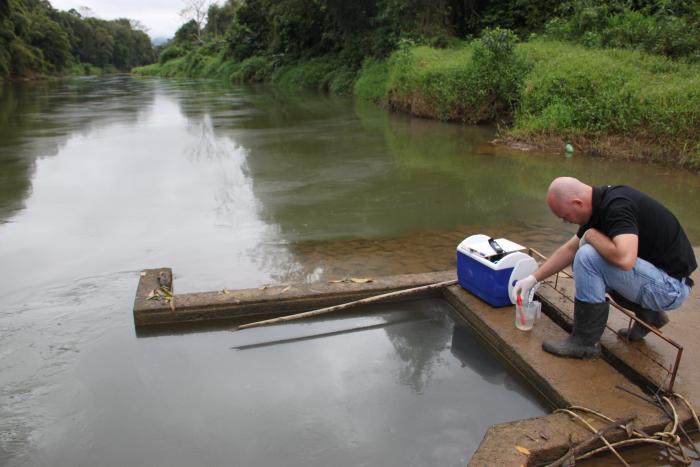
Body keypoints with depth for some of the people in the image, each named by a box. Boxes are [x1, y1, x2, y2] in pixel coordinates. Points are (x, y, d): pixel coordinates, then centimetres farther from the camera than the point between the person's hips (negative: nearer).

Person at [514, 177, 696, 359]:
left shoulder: (617, 205, -26)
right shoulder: (601, 203, 2)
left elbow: (625, 259, -41)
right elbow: (569, 249, 13)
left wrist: (591, 235, -21)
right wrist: (534, 278, 14)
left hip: (671, 285, -10)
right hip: (655, 275, 10)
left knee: (588, 257, -24)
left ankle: (586, 342, -8)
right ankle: (648, 313, 18)